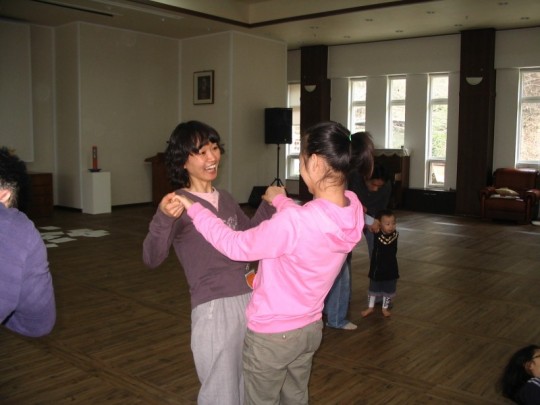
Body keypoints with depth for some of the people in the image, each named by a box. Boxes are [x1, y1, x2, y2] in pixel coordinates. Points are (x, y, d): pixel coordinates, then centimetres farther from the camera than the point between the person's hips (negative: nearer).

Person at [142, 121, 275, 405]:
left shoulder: (225, 199, 10)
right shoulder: (178, 203, -11)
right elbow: (152, 258, -23)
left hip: (249, 299, 7)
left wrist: (269, 205, 13)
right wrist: (163, 218, -40)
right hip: (213, 306, -7)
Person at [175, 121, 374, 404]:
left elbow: (236, 246, -19)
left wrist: (194, 210, -8)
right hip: (310, 328, 7)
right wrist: (281, 202, 21)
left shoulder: (293, 221, -34)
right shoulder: (353, 207, -12)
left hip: (271, 335, -6)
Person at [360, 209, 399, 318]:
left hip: (391, 269, 1)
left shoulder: (395, 234, -12)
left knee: (388, 290, 15)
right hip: (377, 268, -1)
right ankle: (370, 307, 32)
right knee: (373, 288, 15)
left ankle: (385, 308, 34)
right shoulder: (377, 234, -16)